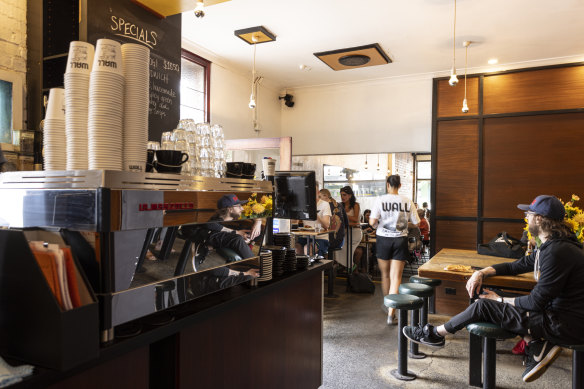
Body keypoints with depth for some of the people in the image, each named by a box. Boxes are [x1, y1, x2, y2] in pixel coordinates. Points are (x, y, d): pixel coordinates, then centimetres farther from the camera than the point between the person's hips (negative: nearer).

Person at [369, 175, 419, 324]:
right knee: (396, 277, 2)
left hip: (384, 239, 0)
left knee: (385, 274, 19)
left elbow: (372, 221, -15)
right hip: (400, 240, 0)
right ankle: (391, 313, -4)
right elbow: (416, 223, 0)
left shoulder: (381, 200, -9)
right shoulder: (407, 201, -4)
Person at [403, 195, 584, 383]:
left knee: (483, 306, -10)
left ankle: (435, 333, 7)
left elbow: (536, 301, -22)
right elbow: (515, 266, 18)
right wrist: (481, 273, 5)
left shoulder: (558, 251, -25)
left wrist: (500, 300, -7)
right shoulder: (549, 246, 9)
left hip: (567, 325, -10)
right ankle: (536, 345, -1)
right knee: (488, 295, 11)